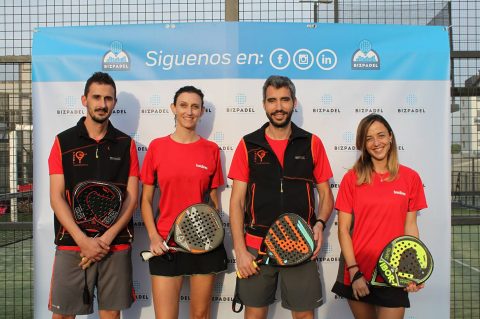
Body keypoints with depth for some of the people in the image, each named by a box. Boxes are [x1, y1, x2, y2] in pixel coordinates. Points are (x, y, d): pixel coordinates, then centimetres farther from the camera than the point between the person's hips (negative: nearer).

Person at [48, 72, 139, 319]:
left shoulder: (126, 144, 5)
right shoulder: (64, 141, 2)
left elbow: (132, 198, 1)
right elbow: (56, 197, -3)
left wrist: (107, 238, -10)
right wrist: (83, 240, -13)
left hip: (117, 246, 1)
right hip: (72, 245, -1)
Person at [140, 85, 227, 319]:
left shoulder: (211, 150, 3)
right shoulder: (157, 147, 1)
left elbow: (213, 199, 10)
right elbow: (146, 200, 4)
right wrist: (153, 236, -8)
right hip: (165, 244, -1)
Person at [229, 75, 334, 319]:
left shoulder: (312, 143, 3)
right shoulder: (248, 145, 2)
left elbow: (326, 195, 8)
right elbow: (237, 201, 0)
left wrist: (320, 224, -12)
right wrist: (240, 250, -7)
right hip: (256, 247, 0)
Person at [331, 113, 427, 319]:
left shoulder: (410, 177, -1)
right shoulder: (352, 178, -4)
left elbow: (410, 226, 4)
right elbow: (343, 229, -4)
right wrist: (354, 272, -9)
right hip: (357, 273, 0)